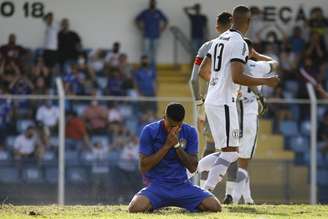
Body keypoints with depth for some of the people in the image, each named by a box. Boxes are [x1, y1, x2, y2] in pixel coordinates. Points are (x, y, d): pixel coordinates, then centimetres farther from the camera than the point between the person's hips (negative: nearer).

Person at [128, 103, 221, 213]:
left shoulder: (190, 132, 3)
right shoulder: (149, 131, -5)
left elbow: (192, 168, -1)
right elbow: (144, 167, -10)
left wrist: (177, 145, -14)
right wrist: (167, 146, -16)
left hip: (182, 185, 2)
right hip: (157, 185, -2)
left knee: (215, 206, -20)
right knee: (136, 208, -34)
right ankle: (151, 207, 5)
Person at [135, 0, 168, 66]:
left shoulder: (159, 13, 4)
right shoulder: (145, 12, 2)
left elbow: (166, 21, 16)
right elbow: (137, 20, 12)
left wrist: (162, 29, 6)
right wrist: (141, 28, 4)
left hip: (155, 36, 1)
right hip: (147, 36, -1)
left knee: (154, 51, 4)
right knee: (146, 51, -8)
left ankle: (153, 65, 10)